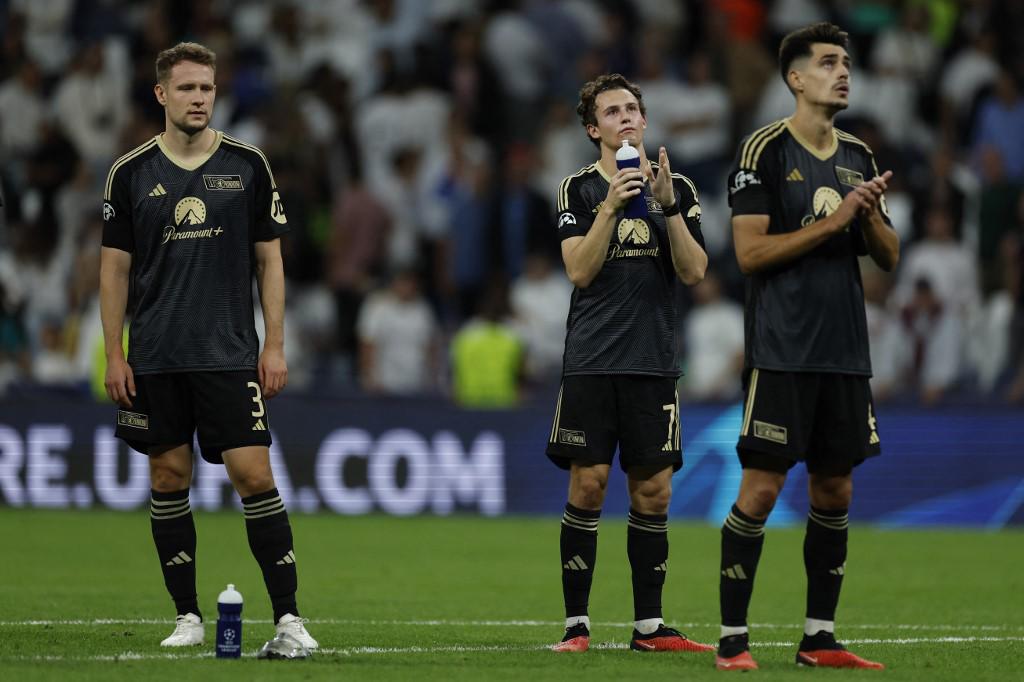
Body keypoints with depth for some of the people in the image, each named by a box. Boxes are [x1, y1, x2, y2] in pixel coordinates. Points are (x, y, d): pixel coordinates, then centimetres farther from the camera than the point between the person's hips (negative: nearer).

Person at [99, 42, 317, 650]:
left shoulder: (248, 166, 3)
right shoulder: (131, 173, 3)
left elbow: (269, 259, 6)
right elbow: (116, 267, 6)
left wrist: (275, 346, -1)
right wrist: (114, 355, 1)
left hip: (230, 355, -1)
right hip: (155, 359, 1)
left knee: (253, 473, -9)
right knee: (169, 478, 4)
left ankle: (288, 616, -7)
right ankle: (188, 616, 14)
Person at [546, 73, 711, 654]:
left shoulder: (677, 188, 9)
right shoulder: (580, 189, 3)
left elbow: (694, 271, 0)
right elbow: (580, 270, -8)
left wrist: (667, 205, -11)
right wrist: (612, 205, -17)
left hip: (654, 361, 2)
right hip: (592, 361, -2)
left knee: (653, 492, 2)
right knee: (588, 484, -5)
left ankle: (650, 626, 7)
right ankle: (577, 624, 0)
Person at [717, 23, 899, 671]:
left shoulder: (860, 157, 13)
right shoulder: (766, 150, -5)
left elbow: (890, 257, 16)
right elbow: (750, 252, -12)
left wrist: (872, 215, -5)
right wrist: (833, 221, -16)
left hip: (846, 352, 6)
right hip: (782, 351, -6)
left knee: (835, 490, 7)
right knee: (761, 488, -7)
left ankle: (820, 637, 14)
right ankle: (733, 637, -2)